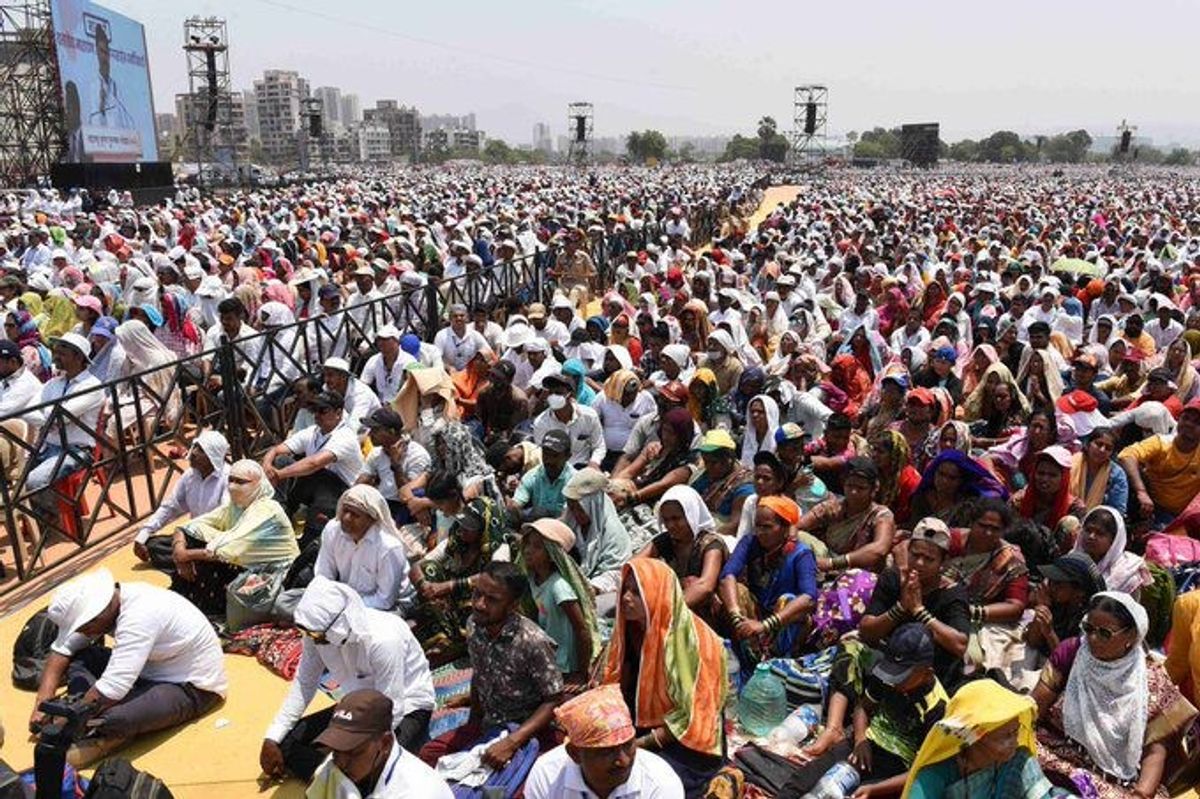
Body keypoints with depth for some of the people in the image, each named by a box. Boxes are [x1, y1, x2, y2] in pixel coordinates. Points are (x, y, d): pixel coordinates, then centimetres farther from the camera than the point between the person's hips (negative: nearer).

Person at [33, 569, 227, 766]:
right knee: (75, 658, -3)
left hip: (192, 688, -9)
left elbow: (110, 690, -33)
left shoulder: (139, 615, -32)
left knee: (115, 718, -35)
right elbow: (61, 649, 1)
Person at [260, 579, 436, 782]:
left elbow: (391, 711, -28)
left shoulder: (383, 640, -35)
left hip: (406, 706, -6)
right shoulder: (317, 631, -16)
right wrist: (271, 738, -10)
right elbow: (304, 683, -4)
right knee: (285, 743, -6)